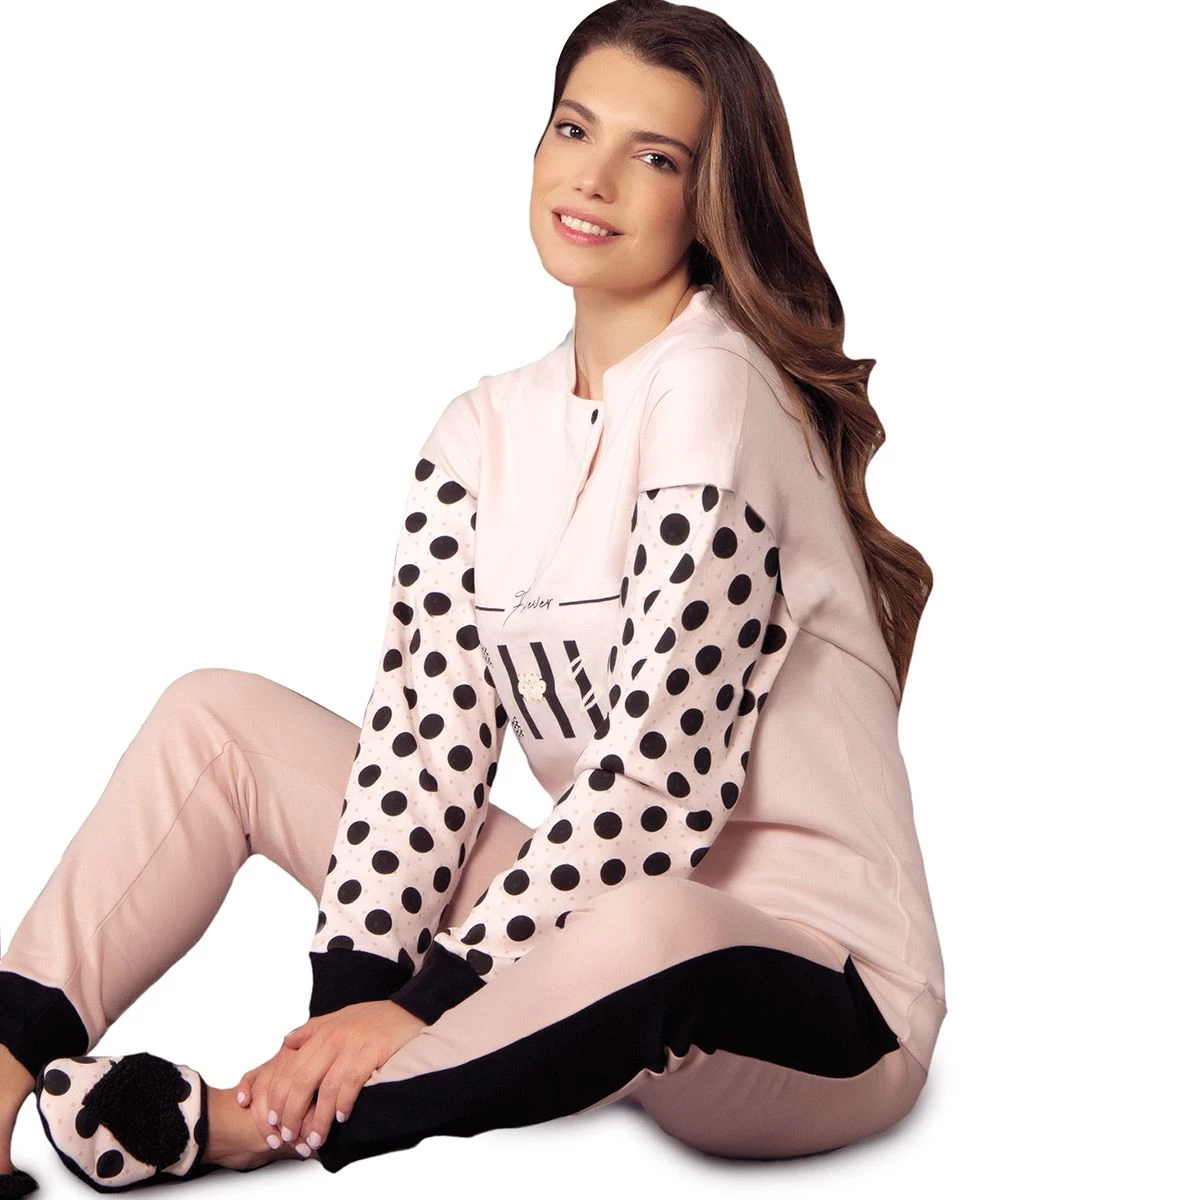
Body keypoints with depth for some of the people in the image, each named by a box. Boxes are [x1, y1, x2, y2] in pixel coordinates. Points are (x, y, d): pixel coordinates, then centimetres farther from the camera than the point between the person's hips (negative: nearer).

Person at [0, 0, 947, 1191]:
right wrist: (352, 992, -14)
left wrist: (430, 998, -18)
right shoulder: (485, 432, 7)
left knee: (645, 937, -42)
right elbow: (425, 725, -1)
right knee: (217, 713, 4)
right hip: (593, 924, 7)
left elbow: (663, 776, -21)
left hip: (815, 991, -7)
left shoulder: (716, 394, -16)